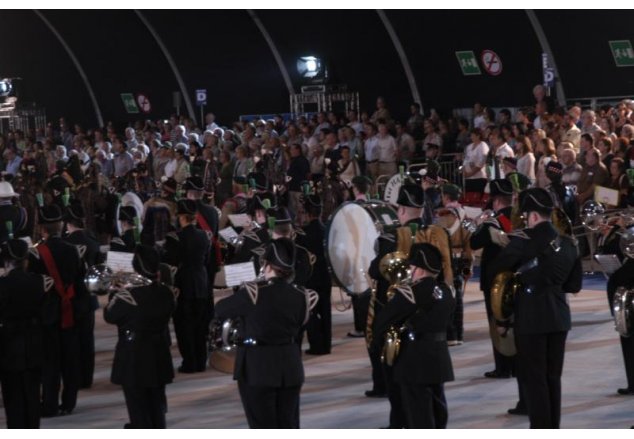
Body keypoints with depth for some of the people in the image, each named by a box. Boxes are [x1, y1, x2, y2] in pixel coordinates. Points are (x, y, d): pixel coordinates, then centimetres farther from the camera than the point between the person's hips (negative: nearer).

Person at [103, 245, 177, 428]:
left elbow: (109, 316, -7)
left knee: (138, 410, 4)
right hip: (159, 359, 5)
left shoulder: (127, 295, -22)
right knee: (157, 409, 19)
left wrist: (115, 293, 7)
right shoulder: (166, 293, -6)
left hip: (134, 360, -5)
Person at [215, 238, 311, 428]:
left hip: (258, 368, -5)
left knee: (264, 428, 2)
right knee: (288, 427, 12)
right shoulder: (300, 297, 0)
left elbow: (220, 310, -4)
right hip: (290, 367, 5)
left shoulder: (253, 293, -15)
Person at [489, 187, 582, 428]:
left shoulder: (524, 239, -12)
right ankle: (553, 429, 17)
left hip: (531, 316, -6)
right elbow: (575, 284, 12)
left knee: (534, 378, 1)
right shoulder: (569, 243, 6)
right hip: (559, 317, 6)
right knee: (553, 377, 13)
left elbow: (495, 270, -5)